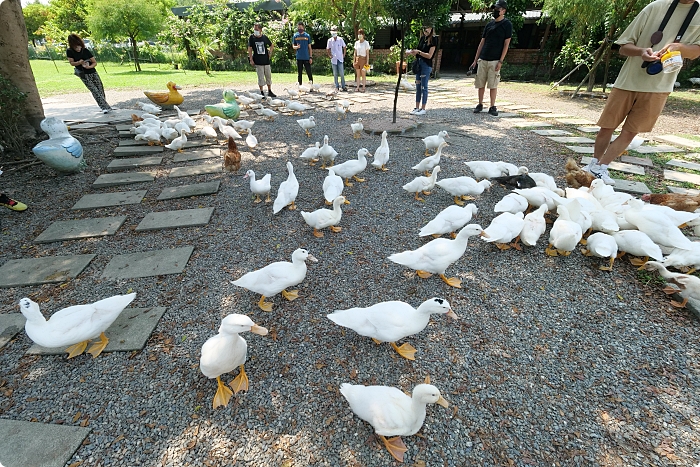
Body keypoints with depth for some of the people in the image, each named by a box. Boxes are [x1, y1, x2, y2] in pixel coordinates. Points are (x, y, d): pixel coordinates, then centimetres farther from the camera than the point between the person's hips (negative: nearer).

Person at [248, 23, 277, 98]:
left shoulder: (265, 37, 5)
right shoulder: (251, 38, 0)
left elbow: (271, 46, 19)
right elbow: (250, 49, -1)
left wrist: (270, 54, 10)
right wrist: (251, 60, -7)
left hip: (266, 60, 3)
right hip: (258, 62, -2)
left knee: (268, 76, 8)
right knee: (260, 77, -1)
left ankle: (269, 91, 21)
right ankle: (262, 92, 8)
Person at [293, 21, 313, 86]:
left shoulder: (307, 35, 5)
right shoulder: (295, 35, 7)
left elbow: (309, 47, 8)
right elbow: (293, 46, 10)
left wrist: (310, 57, 1)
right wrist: (297, 47, -13)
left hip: (306, 57, -1)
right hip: (299, 57, 1)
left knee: (309, 72, -4)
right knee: (299, 73, 5)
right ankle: (300, 86, 13)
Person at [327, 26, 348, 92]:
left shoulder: (340, 39, -1)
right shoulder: (330, 40, 2)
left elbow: (344, 47, 11)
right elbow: (328, 49, 15)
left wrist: (344, 55, 7)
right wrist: (330, 55, 5)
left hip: (340, 59, -1)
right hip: (333, 60, 1)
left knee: (341, 73, -4)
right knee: (335, 74, 4)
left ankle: (343, 86, 5)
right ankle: (337, 87, 10)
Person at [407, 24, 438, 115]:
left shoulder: (433, 39, -8)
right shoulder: (422, 38, 12)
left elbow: (429, 55, -14)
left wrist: (418, 52, -17)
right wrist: (412, 52, -1)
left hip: (426, 65, -7)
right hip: (419, 63, 7)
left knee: (424, 86, -5)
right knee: (418, 86, 8)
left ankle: (423, 109, 0)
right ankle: (417, 107, 14)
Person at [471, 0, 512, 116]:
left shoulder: (507, 24, 0)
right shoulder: (489, 25, 15)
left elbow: (506, 44, -5)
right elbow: (482, 43, 17)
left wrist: (500, 61, -14)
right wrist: (475, 60, 10)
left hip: (495, 60, -5)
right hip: (482, 59, 5)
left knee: (493, 85, -5)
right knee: (480, 84, 6)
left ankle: (492, 107, 1)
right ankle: (480, 104, 18)